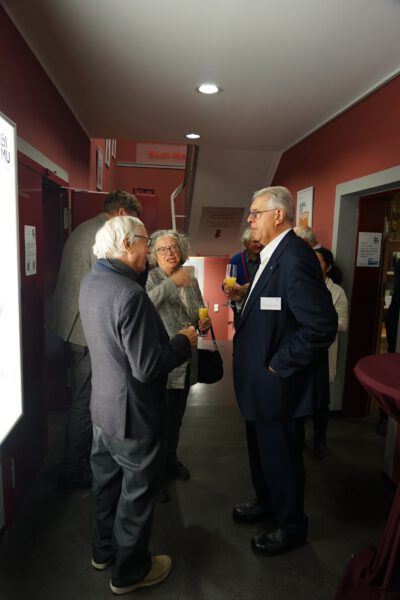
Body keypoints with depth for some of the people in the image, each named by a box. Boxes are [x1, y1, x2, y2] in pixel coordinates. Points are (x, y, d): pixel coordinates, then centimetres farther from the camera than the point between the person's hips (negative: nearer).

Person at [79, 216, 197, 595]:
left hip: (103, 404, 9)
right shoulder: (130, 294, -30)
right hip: (132, 413, -8)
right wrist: (184, 342, -13)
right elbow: (148, 368, -28)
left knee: (106, 478, 25)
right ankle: (129, 571, 35)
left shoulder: (91, 281, -1)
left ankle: (104, 550, 47)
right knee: (136, 491, 13)